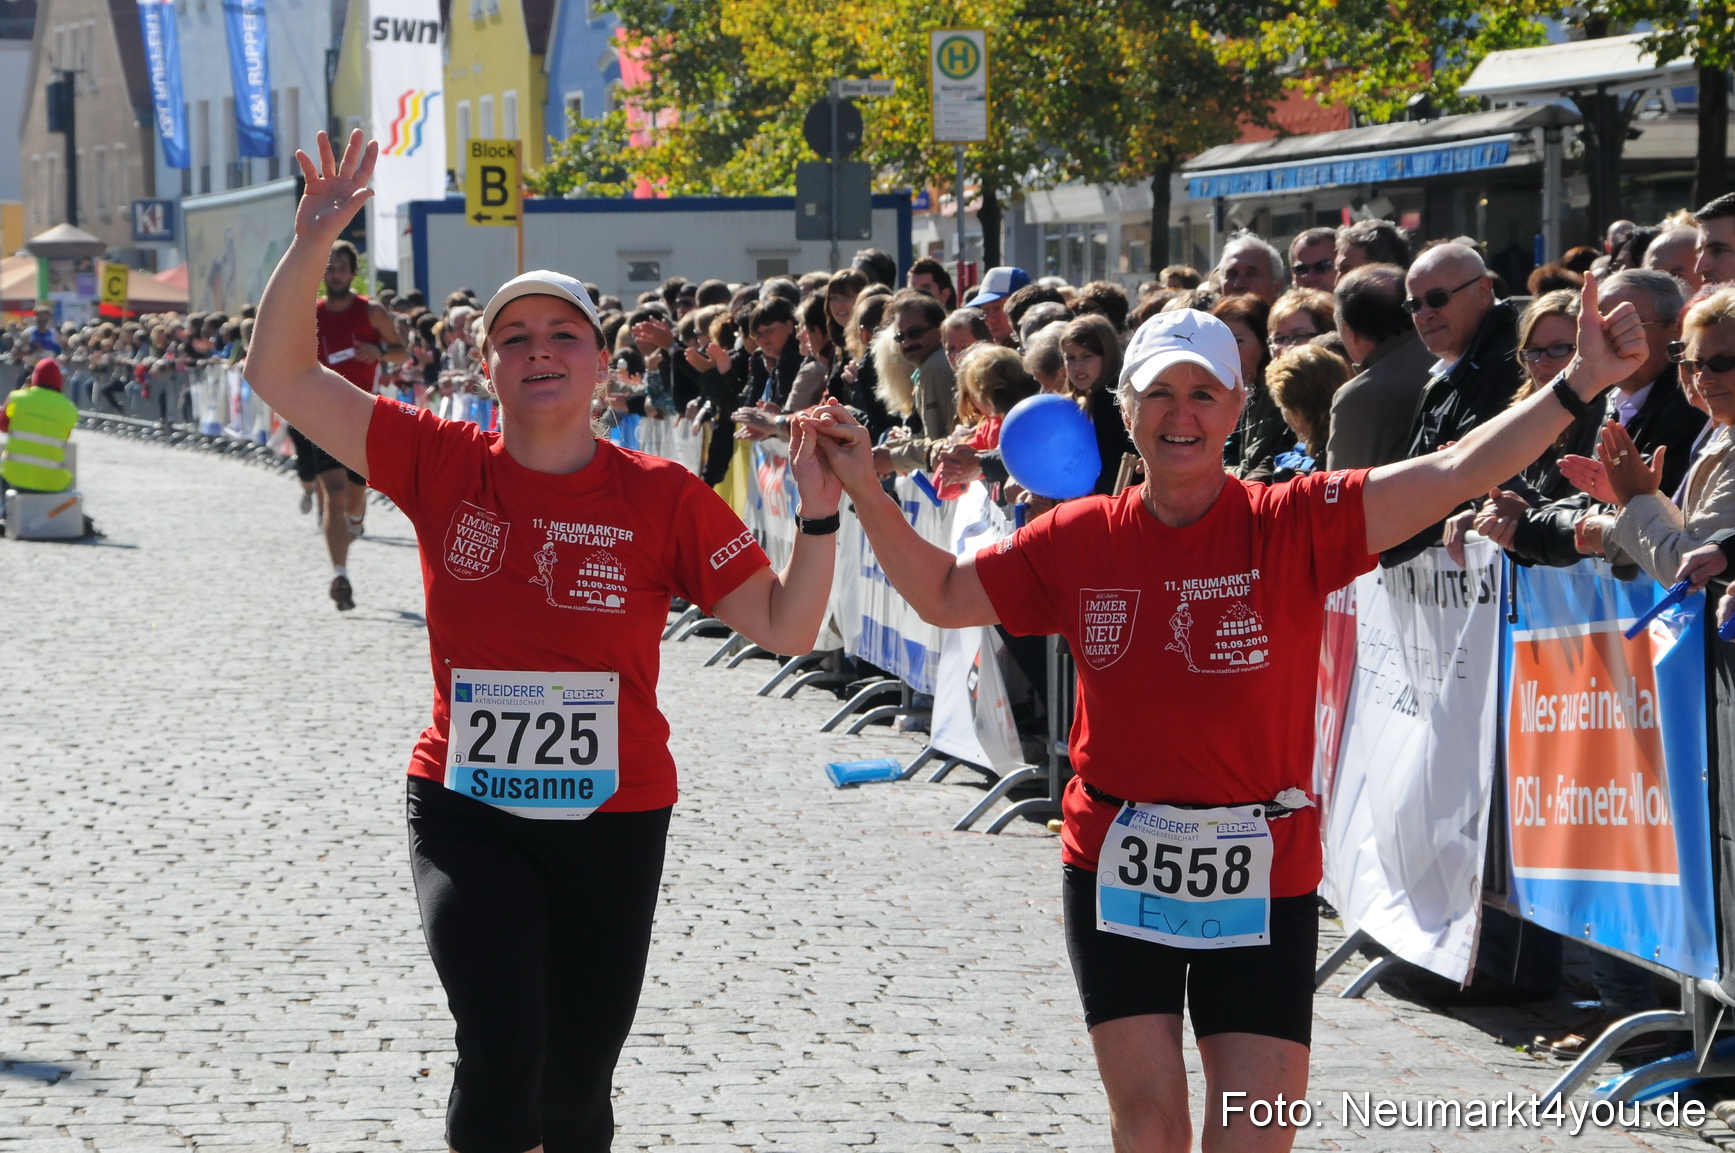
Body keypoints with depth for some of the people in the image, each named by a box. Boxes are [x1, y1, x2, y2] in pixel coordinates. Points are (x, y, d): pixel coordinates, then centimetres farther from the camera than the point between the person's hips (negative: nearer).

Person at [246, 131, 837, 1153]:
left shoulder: (663, 498, -4)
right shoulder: (442, 465, -2)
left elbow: (786, 628, -5)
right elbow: (281, 373, -3)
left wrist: (819, 516, -19)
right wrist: (311, 246, -15)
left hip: (614, 819, 1)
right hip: (467, 815, -1)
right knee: (501, 1050, -21)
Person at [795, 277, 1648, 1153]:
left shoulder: (1294, 525, -8)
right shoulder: (1081, 540, 1)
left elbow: (1455, 474, -16)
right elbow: (943, 595, 13)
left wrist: (1577, 388, -25)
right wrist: (865, 491, 4)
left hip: (1260, 881, -2)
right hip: (1116, 872, 2)